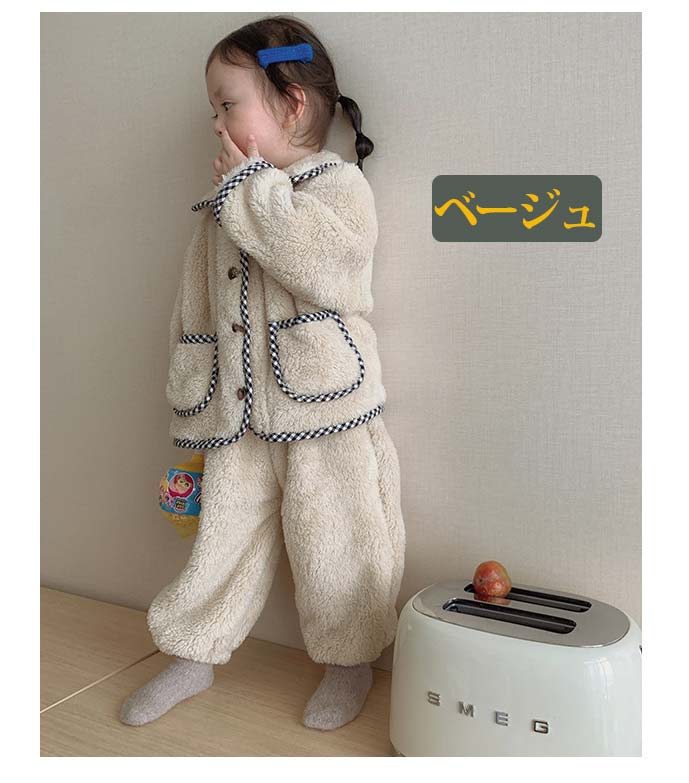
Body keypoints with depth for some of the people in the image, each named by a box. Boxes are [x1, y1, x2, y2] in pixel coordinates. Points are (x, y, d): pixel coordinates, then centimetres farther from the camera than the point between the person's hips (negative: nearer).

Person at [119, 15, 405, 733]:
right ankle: (194, 656, 31)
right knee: (223, 533, 12)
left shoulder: (339, 183, -3)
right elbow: (197, 315, 16)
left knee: (331, 542, 4)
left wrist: (252, 189, -15)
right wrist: (192, 406, 14)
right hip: (239, 418, 5)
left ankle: (350, 660, 27)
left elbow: (326, 267, -25)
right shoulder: (227, 208, 15)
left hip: (323, 408, -5)